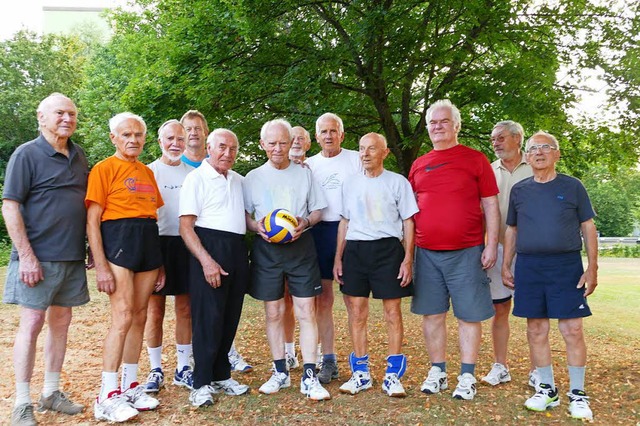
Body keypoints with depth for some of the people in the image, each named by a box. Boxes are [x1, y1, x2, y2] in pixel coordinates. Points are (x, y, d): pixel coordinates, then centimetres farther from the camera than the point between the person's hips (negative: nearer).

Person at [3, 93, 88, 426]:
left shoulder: (79, 157, 12)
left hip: (72, 257, 6)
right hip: (39, 257, -6)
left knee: (61, 321, 11)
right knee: (32, 323, -1)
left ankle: (51, 393, 24)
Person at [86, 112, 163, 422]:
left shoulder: (147, 172, 17)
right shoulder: (104, 169, -2)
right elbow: (92, 221, -7)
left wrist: (159, 263, 14)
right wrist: (101, 267, -15)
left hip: (149, 243, 7)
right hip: (118, 241, -6)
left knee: (140, 317, 9)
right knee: (123, 318, -10)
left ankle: (130, 386, 21)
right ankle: (107, 396, 2)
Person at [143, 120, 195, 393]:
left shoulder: (193, 173, 11)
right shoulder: (149, 172, 1)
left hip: (186, 244, 3)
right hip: (157, 243, -3)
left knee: (185, 309, 7)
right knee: (155, 310, 3)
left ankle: (182, 368, 19)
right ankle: (156, 370, 16)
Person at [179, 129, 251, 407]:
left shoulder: (239, 181, 16)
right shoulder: (196, 178, -3)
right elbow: (185, 227, -10)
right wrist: (206, 260, -19)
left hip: (238, 249, 7)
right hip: (209, 248, -6)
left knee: (231, 316, 10)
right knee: (208, 317, -4)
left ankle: (221, 376, 24)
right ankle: (201, 384, 8)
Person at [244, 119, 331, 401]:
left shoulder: (304, 174, 8)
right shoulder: (253, 178, 8)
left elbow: (317, 211, 10)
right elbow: (244, 215, 10)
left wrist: (305, 222, -11)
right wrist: (257, 227, -11)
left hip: (300, 246, 0)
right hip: (267, 248, 1)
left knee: (306, 311, -5)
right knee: (273, 313, 7)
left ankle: (309, 377, 3)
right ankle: (280, 372, 21)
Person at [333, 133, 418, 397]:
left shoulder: (397, 182, 2)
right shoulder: (350, 184, 12)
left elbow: (408, 222, 2)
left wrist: (408, 259, -7)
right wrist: (338, 258, 10)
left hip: (388, 249, -3)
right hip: (355, 250, 3)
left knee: (393, 312, 0)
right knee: (356, 313, 5)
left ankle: (393, 375, 12)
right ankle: (360, 373, 18)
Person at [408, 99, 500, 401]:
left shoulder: (475, 159, 2)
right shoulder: (418, 165, 11)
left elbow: (491, 206, 1)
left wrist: (491, 246, -6)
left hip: (467, 252, -3)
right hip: (426, 252, 3)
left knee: (469, 315, 3)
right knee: (431, 313, 9)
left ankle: (467, 376, 16)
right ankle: (437, 372, 23)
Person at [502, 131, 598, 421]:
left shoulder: (572, 186, 3)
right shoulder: (519, 190, 9)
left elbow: (588, 227, 4)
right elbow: (511, 230, 15)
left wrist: (592, 268, -3)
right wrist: (506, 265, 10)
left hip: (566, 265, -2)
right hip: (529, 266, 3)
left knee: (572, 330, -2)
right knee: (536, 330, 6)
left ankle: (577, 394, 12)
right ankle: (547, 389, 21)